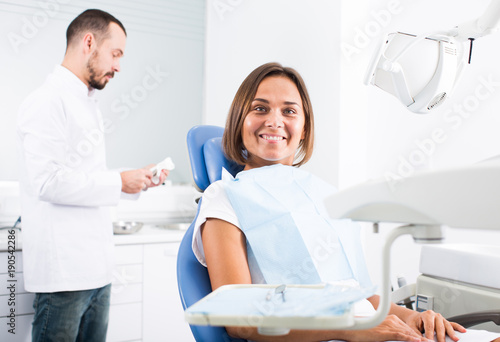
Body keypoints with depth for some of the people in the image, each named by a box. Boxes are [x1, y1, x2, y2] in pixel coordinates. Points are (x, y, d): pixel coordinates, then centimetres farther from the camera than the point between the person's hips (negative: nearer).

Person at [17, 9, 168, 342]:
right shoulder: (47, 102, -11)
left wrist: (138, 180, 7)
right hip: (64, 269, -8)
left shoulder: (88, 103, 18)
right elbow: (47, 181, -20)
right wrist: (119, 182, -15)